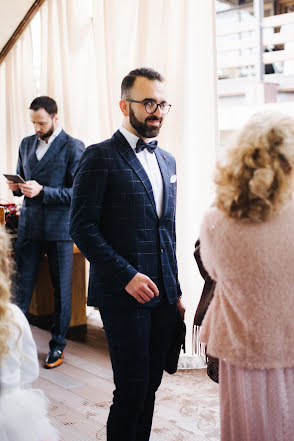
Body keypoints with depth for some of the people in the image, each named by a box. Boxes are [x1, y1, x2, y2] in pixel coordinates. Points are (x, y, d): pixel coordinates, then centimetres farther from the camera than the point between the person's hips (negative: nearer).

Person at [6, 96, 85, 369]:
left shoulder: (73, 147, -8)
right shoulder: (27, 144, 11)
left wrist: (42, 191, -22)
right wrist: (16, 187, -3)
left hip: (59, 228, -4)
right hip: (29, 226, 4)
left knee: (61, 289, 8)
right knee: (20, 285, 5)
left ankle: (58, 345, 22)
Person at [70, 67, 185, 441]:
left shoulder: (166, 161, 15)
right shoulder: (100, 157, -6)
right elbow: (82, 227, -12)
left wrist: (175, 291, 16)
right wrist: (127, 276, -17)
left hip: (163, 296, 6)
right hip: (124, 294, -6)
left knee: (150, 386, 12)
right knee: (132, 389, -2)